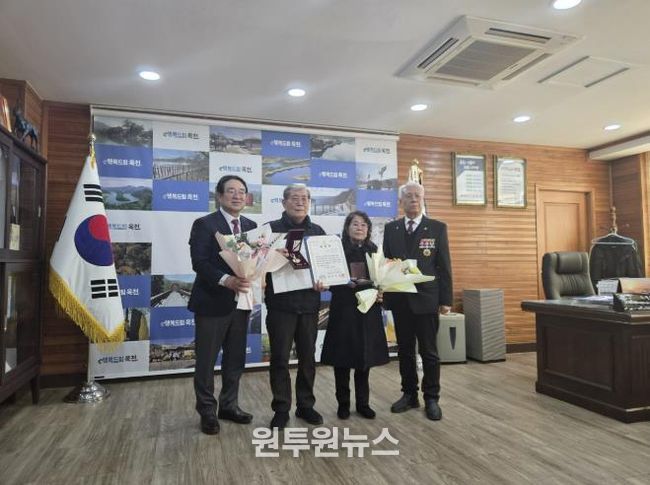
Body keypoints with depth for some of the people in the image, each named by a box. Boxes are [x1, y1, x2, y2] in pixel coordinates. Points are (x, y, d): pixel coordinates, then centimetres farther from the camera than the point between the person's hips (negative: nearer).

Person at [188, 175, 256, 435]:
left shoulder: (251, 226, 10)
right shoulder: (204, 224, -7)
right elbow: (199, 262, -16)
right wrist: (226, 280, -29)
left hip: (240, 301, 6)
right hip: (212, 302, -5)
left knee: (235, 359, 15)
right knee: (206, 361, 7)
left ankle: (229, 406, 32)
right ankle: (207, 412, 24)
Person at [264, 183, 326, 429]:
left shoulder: (317, 231, 11)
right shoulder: (271, 229, 0)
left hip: (309, 302, 3)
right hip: (280, 302, -3)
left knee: (307, 356, 12)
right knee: (280, 358, 4)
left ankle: (305, 405, 28)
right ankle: (281, 409, 19)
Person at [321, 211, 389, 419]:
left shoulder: (373, 250, 9)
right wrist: (346, 283, -20)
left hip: (368, 309, 3)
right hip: (343, 309, -3)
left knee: (365, 355, 8)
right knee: (342, 356, 2)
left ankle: (363, 402, 21)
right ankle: (343, 403, 17)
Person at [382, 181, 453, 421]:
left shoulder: (437, 228, 1)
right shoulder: (390, 229, 8)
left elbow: (444, 266, -1)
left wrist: (446, 299, -4)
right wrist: (386, 293, -1)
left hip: (426, 298, -2)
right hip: (399, 299, 3)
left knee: (429, 351, 5)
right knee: (405, 350, 12)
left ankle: (431, 398, 19)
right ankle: (409, 394, 25)